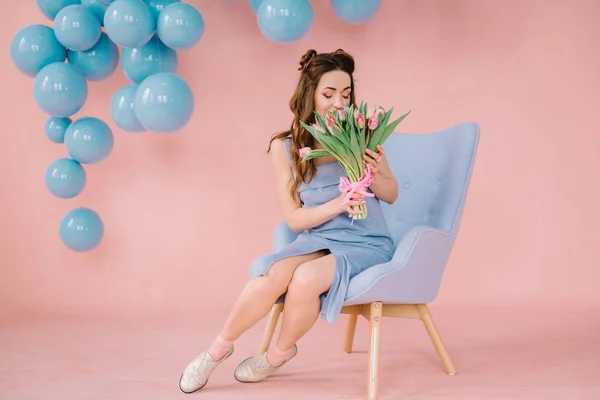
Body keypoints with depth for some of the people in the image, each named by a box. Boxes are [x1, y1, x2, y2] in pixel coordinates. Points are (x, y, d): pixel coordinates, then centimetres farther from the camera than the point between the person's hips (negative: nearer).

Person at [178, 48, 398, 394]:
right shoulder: (285, 147, -3)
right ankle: (219, 348, -2)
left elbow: (392, 195, 8)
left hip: (366, 244, -1)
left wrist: (375, 175, -15)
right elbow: (295, 218, -3)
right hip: (318, 239, 1)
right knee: (271, 276, -29)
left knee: (305, 278, -30)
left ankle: (281, 353, 0)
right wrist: (338, 204, -20)